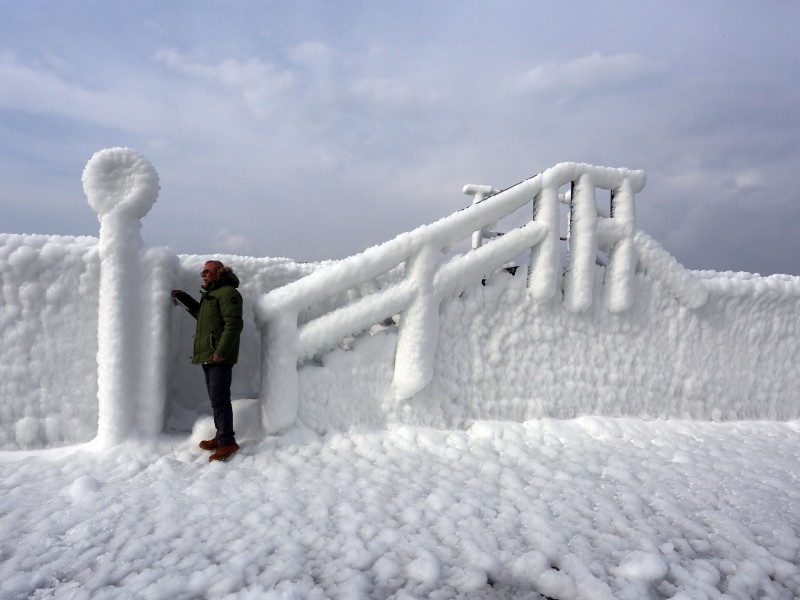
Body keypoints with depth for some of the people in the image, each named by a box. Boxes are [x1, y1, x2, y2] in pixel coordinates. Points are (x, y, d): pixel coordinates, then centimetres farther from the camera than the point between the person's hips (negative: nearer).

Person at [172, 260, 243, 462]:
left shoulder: (227, 292, -11)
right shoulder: (210, 294, 21)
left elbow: (233, 324, -20)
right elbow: (201, 314, 38)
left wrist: (221, 352, -24)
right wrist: (182, 297, 30)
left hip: (220, 357, -10)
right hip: (208, 356, 10)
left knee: (220, 400, -9)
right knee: (216, 399, 13)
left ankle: (227, 442, -4)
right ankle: (221, 437, 21)